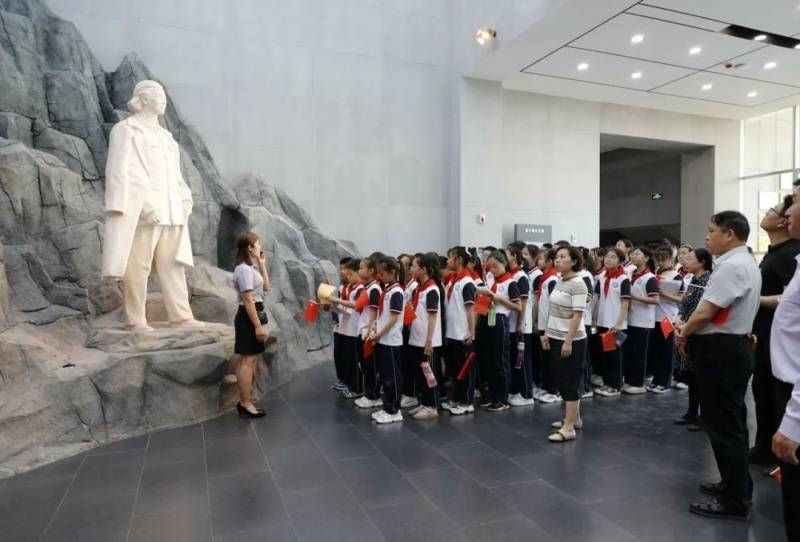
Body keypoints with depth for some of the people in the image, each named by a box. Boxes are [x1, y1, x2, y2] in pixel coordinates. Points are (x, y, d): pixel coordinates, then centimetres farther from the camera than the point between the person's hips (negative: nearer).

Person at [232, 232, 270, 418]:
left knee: (248, 361, 15)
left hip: (253, 315, 11)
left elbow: (266, 287, 20)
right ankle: (246, 404, 1)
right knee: (248, 361, -5)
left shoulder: (251, 268, 13)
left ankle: (244, 401, 24)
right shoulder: (244, 270, -18)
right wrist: (258, 326, -23)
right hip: (249, 317, -11)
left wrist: (262, 265, 14)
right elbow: (248, 300, -22)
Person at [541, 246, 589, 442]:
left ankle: (568, 428, 2)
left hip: (572, 340, -9)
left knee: (570, 382, -4)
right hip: (555, 338, 9)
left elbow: (577, 315, -20)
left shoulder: (578, 284, -16)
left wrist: (568, 341, -22)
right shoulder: (559, 281, 9)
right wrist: (547, 333, 14)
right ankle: (574, 418, 30)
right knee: (561, 380, 16)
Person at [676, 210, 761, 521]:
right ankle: (735, 486, 33)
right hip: (731, 347, 11)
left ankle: (734, 501, 10)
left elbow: (705, 313, -22)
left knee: (723, 425, -1)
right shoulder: (744, 263, 14)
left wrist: (683, 334, -5)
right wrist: (689, 329, 7)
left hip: (721, 351, -11)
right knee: (730, 422, 19)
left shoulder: (732, 265, -20)